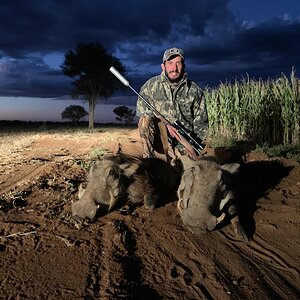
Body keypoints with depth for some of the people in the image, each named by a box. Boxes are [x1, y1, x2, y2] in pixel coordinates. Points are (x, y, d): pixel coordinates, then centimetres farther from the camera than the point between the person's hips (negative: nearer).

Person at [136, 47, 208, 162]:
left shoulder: (194, 91, 2)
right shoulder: (151, 85, -2)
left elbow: (201, 123, 5)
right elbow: (141, 111, -4)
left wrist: (193, 146, -7)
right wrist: (165, 124, -18)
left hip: (184, 140, 2)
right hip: (159, 139, -1)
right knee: (146, 119, -29)